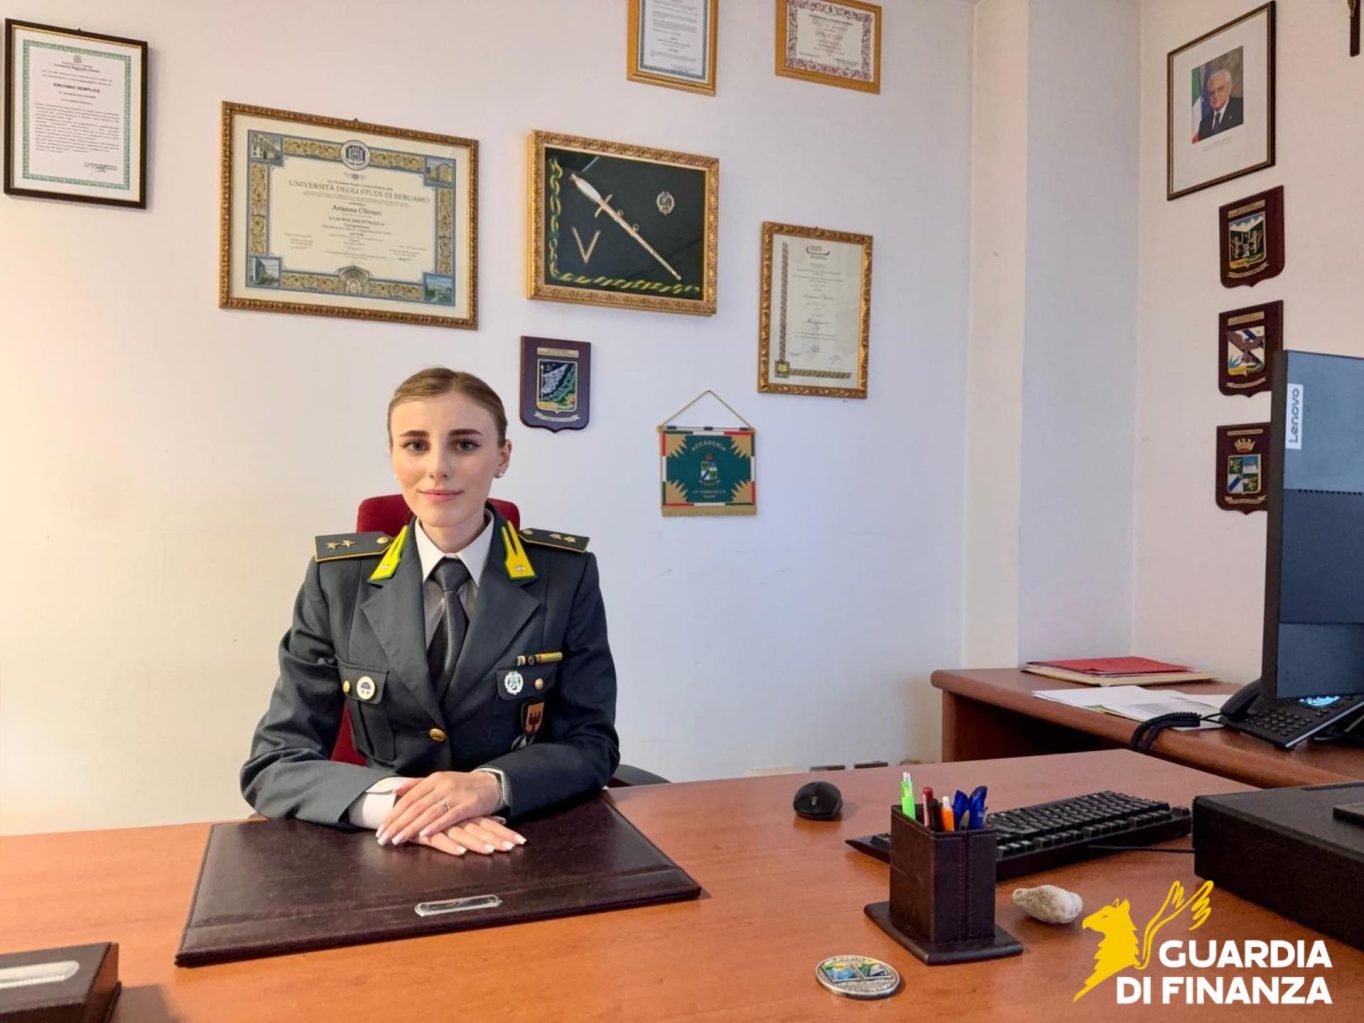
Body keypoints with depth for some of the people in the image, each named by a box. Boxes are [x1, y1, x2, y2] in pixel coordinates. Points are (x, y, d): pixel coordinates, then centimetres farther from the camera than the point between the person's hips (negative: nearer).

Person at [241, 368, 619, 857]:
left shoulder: (566, 573, -5)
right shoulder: (338, 578, -2)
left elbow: (592, 744, -2)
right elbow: (273, 764, -3)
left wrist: (494, 785, -21)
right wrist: (393, 801, -22)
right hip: (390, 852, 1)